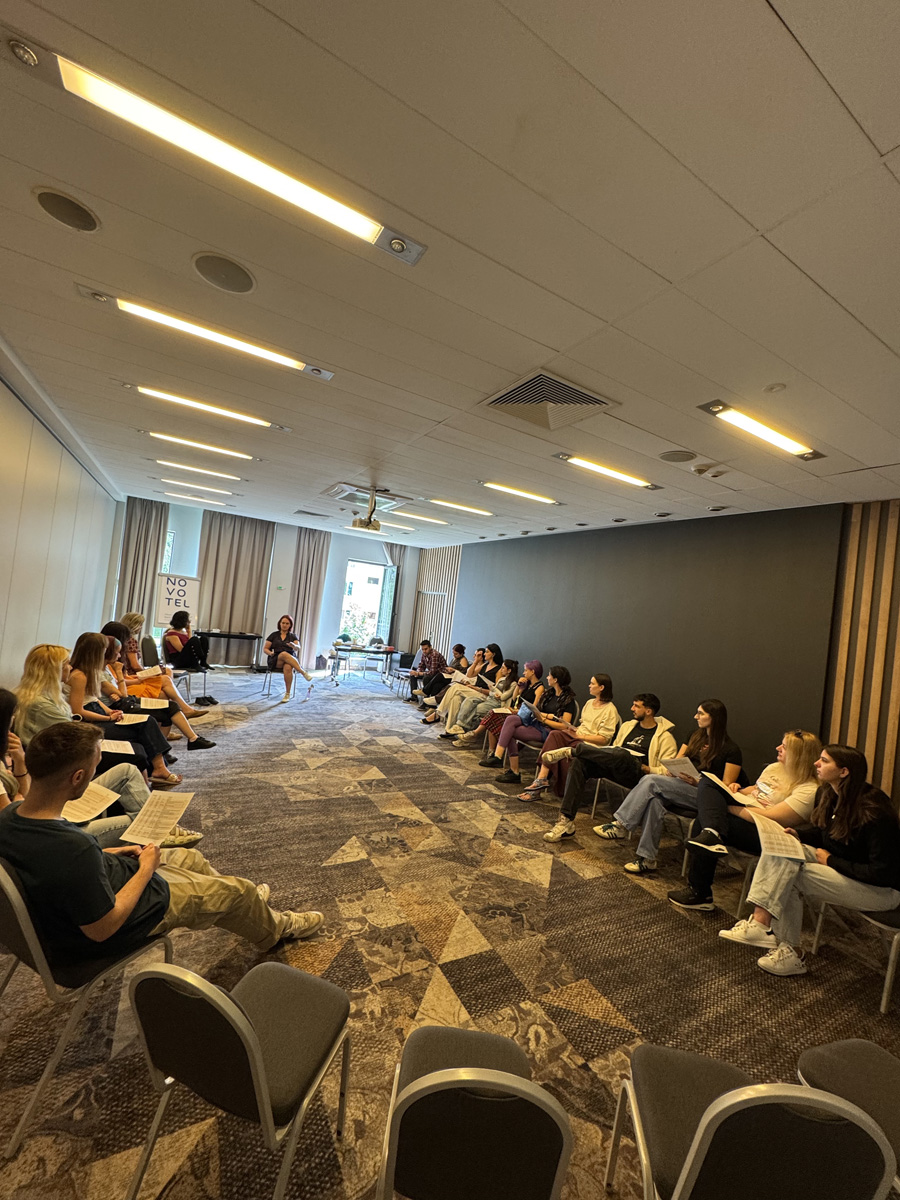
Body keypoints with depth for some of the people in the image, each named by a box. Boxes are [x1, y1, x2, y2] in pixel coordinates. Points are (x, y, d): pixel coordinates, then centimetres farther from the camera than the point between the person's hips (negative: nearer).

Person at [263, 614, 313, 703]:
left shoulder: (293, 636, 14)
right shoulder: (273, 635, 16)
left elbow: (298, 648, -5)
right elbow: (265, 648, 13)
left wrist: (293, 645, -29)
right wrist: (270, 653, -11)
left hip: (292, 659, 0)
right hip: (275, 661, 0)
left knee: (288, 667, -38)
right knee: (284, 654, -37)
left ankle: (288, 694, -32)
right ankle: (304, 673, -42)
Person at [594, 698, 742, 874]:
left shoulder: (731, 749, -2)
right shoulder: (696, 736, 17)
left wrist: (698, 781, -19)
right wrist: (671, 770, -6)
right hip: (681, 785, 6)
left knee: (651, 780, -29)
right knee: (654, 800, -29)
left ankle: (621, 825, -23)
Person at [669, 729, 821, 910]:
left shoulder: (808, 790, -14)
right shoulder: (775, 767, 13)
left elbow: (768, 817, -22)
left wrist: (727, 807, -20)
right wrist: (737, 790, 4)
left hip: (763, 836, -9)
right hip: (744, 812, 9)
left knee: (703, 821, -26)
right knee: (707, 783, -12)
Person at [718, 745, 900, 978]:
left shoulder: (874, 812, -26)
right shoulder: (826, 795, -2)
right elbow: (822, 832, 15)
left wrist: (831, 861, -17)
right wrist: (798, 835, -4)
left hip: (881, 889, -8)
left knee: (789, 876, -24)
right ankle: (760, 922, -21)